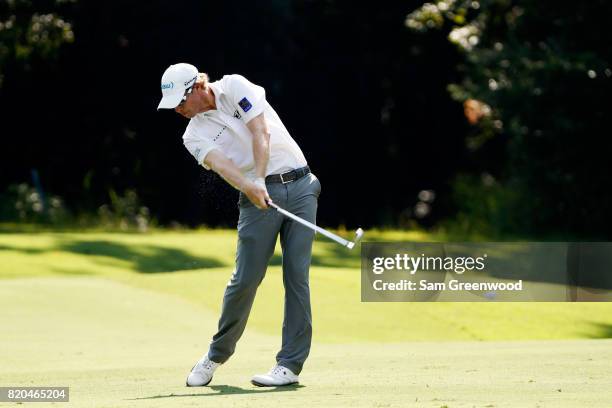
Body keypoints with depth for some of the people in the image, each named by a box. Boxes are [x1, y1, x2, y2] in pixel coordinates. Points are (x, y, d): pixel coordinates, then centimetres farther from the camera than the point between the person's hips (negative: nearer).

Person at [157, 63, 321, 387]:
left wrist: (260, 180, -23)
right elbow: (221, 164, -15)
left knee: (297, 275, -7)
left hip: (300, 186, -1)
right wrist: (251, 187, -35)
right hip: (258, 196, 1)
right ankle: (217, 354, 14)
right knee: (246, 278, -6)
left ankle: (291, 363, -6)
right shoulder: (194, 135, 5)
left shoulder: (234, 87, 1)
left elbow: (261, 132, -10)